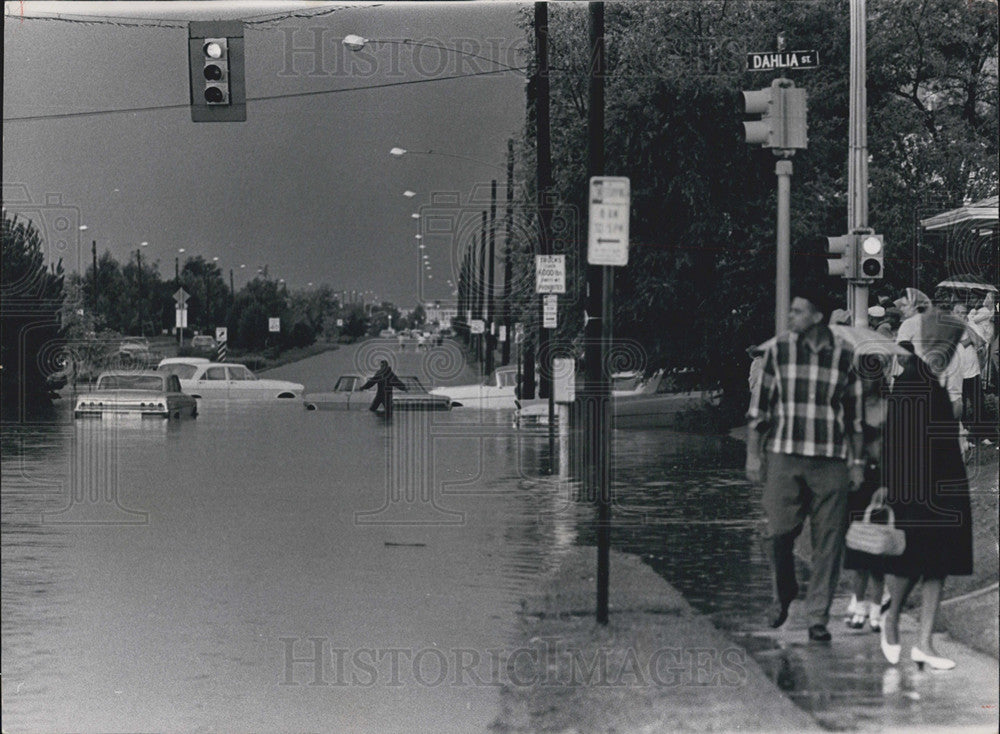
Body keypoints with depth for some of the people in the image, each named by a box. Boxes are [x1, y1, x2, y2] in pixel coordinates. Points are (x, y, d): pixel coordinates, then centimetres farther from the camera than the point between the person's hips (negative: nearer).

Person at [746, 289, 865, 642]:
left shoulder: (846, 355, 3)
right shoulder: (778, 349, 4)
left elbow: (856, 414, 11)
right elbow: (760, 406, 9)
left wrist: (858, 462, 9)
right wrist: (753, 455, 5)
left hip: (830, 461, 0)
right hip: (784, 455, 0)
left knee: (828, 541, -1)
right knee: (777, 533, -7)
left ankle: (818, 617, 9)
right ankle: (784, 592, 21)